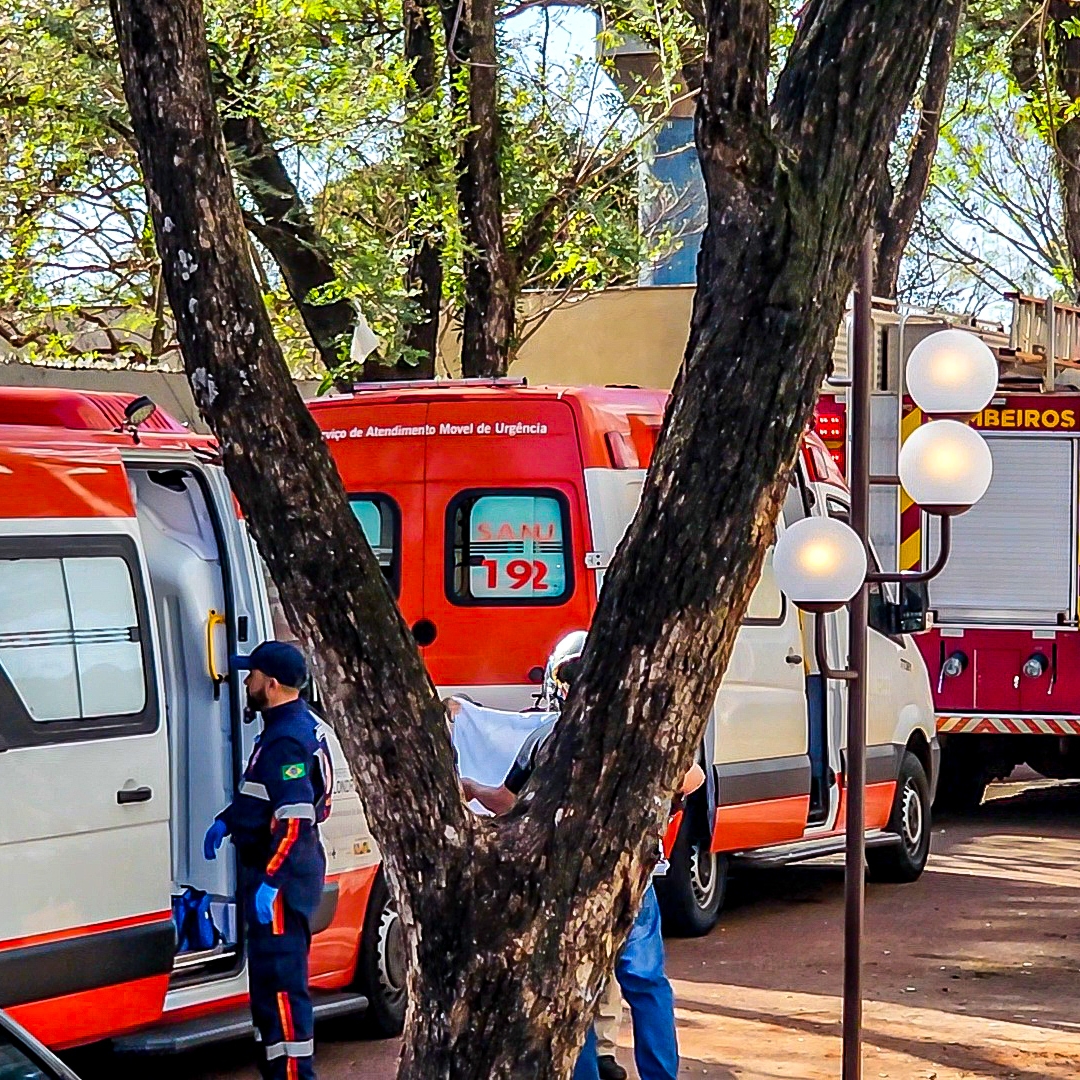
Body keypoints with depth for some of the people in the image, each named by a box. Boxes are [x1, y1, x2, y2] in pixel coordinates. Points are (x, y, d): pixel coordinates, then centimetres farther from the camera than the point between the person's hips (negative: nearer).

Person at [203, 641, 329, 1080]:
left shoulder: (287, 739, -20)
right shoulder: (289, 727, 14)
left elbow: (295, 819, -27)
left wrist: (269, 881, -28)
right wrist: (226, 820, 21)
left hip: (281, 876, -11)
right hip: (278, 873, 11)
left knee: (281, 979, -9)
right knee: (268, 975, 18)